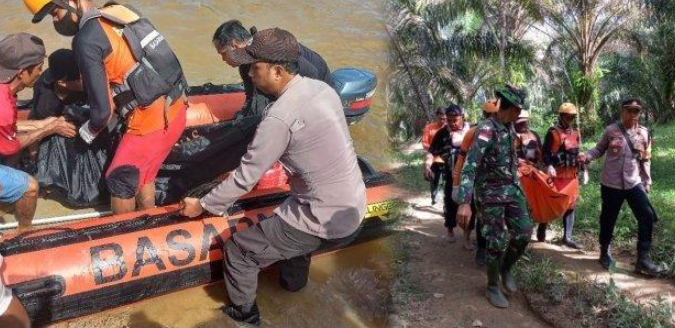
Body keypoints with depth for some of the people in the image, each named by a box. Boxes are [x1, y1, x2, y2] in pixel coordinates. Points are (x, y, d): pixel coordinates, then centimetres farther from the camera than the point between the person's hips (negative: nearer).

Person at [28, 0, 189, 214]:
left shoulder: (87, 39, -14)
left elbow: (102, 110, -13)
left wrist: (89, 131, 8)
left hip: (150, 123, -7)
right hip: (176, 111, 7)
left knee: (120, 182, 15)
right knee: (144, 177, 26)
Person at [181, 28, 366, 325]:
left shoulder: (280, 117, -22)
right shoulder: (322, 88, 1)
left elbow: (245, 178, -14)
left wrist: (202, 205, 0)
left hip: (326, 222, -8)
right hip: (354, 210, 8)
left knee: (239, 249, 8)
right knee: (289, 219, 37)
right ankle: (294, 278, 56)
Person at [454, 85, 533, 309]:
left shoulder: (509, 128, 4)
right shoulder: (486, 130, -22)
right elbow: (470, 166, -30)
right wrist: (465, 202, -38)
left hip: (512, 189, 7)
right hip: (491, 193, -7)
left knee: (523, 233, 4)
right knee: (497, 243, -1)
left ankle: (506, 269, 29)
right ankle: (493, 287, 18)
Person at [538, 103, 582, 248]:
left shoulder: (576, 133, 13)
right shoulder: (553, 132, -7)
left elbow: (578, 152, 21)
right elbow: (545, 152, -13)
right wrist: (549, 166, -28)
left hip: (572, 175, 6)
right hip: (556, 175, -6)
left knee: (570, 205, 5)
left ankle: (567, 237, 10)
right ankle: (542, 228, 22)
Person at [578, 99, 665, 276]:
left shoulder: (644, 133, 3)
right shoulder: (611, 130, -6)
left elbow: (645, 160, 11)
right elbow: (599, 149, -1)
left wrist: (647, 181, 12)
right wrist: (587, 156, -21)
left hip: (634, 184, 3)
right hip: (611, 184, -3)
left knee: (647, 216, -6)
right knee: (608, 219, 8)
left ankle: (643, 259, 3)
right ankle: (605, 253, 30)